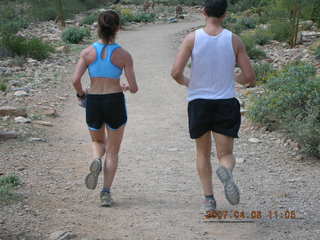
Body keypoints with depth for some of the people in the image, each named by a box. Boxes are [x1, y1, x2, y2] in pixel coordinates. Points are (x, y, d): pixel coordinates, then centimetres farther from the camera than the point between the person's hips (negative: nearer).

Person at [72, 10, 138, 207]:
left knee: (98, 142, 27)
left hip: (93, 103, 2)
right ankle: (106, 193, 5)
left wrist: (81, 94, 10)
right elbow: (134, 88, -8)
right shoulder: (123, 55, -8)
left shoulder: (88, 52, -3)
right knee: (113, 151, 14)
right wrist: (127, 87, 15)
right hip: (115, 102, -2)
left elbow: (76, 80, -11)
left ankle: (97, 161, -6)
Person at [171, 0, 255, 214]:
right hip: (226, 103, 0)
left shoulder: (192, 38, -5)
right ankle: (226, 171, -29)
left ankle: (209, 198, 10)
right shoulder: (234, 40, -3)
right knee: (226, 154, 5)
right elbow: (250, 77, -2)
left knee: (203, 153, 18)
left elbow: (176, 72, -12)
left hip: (199, 102, 0)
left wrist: (186, 82, 11)